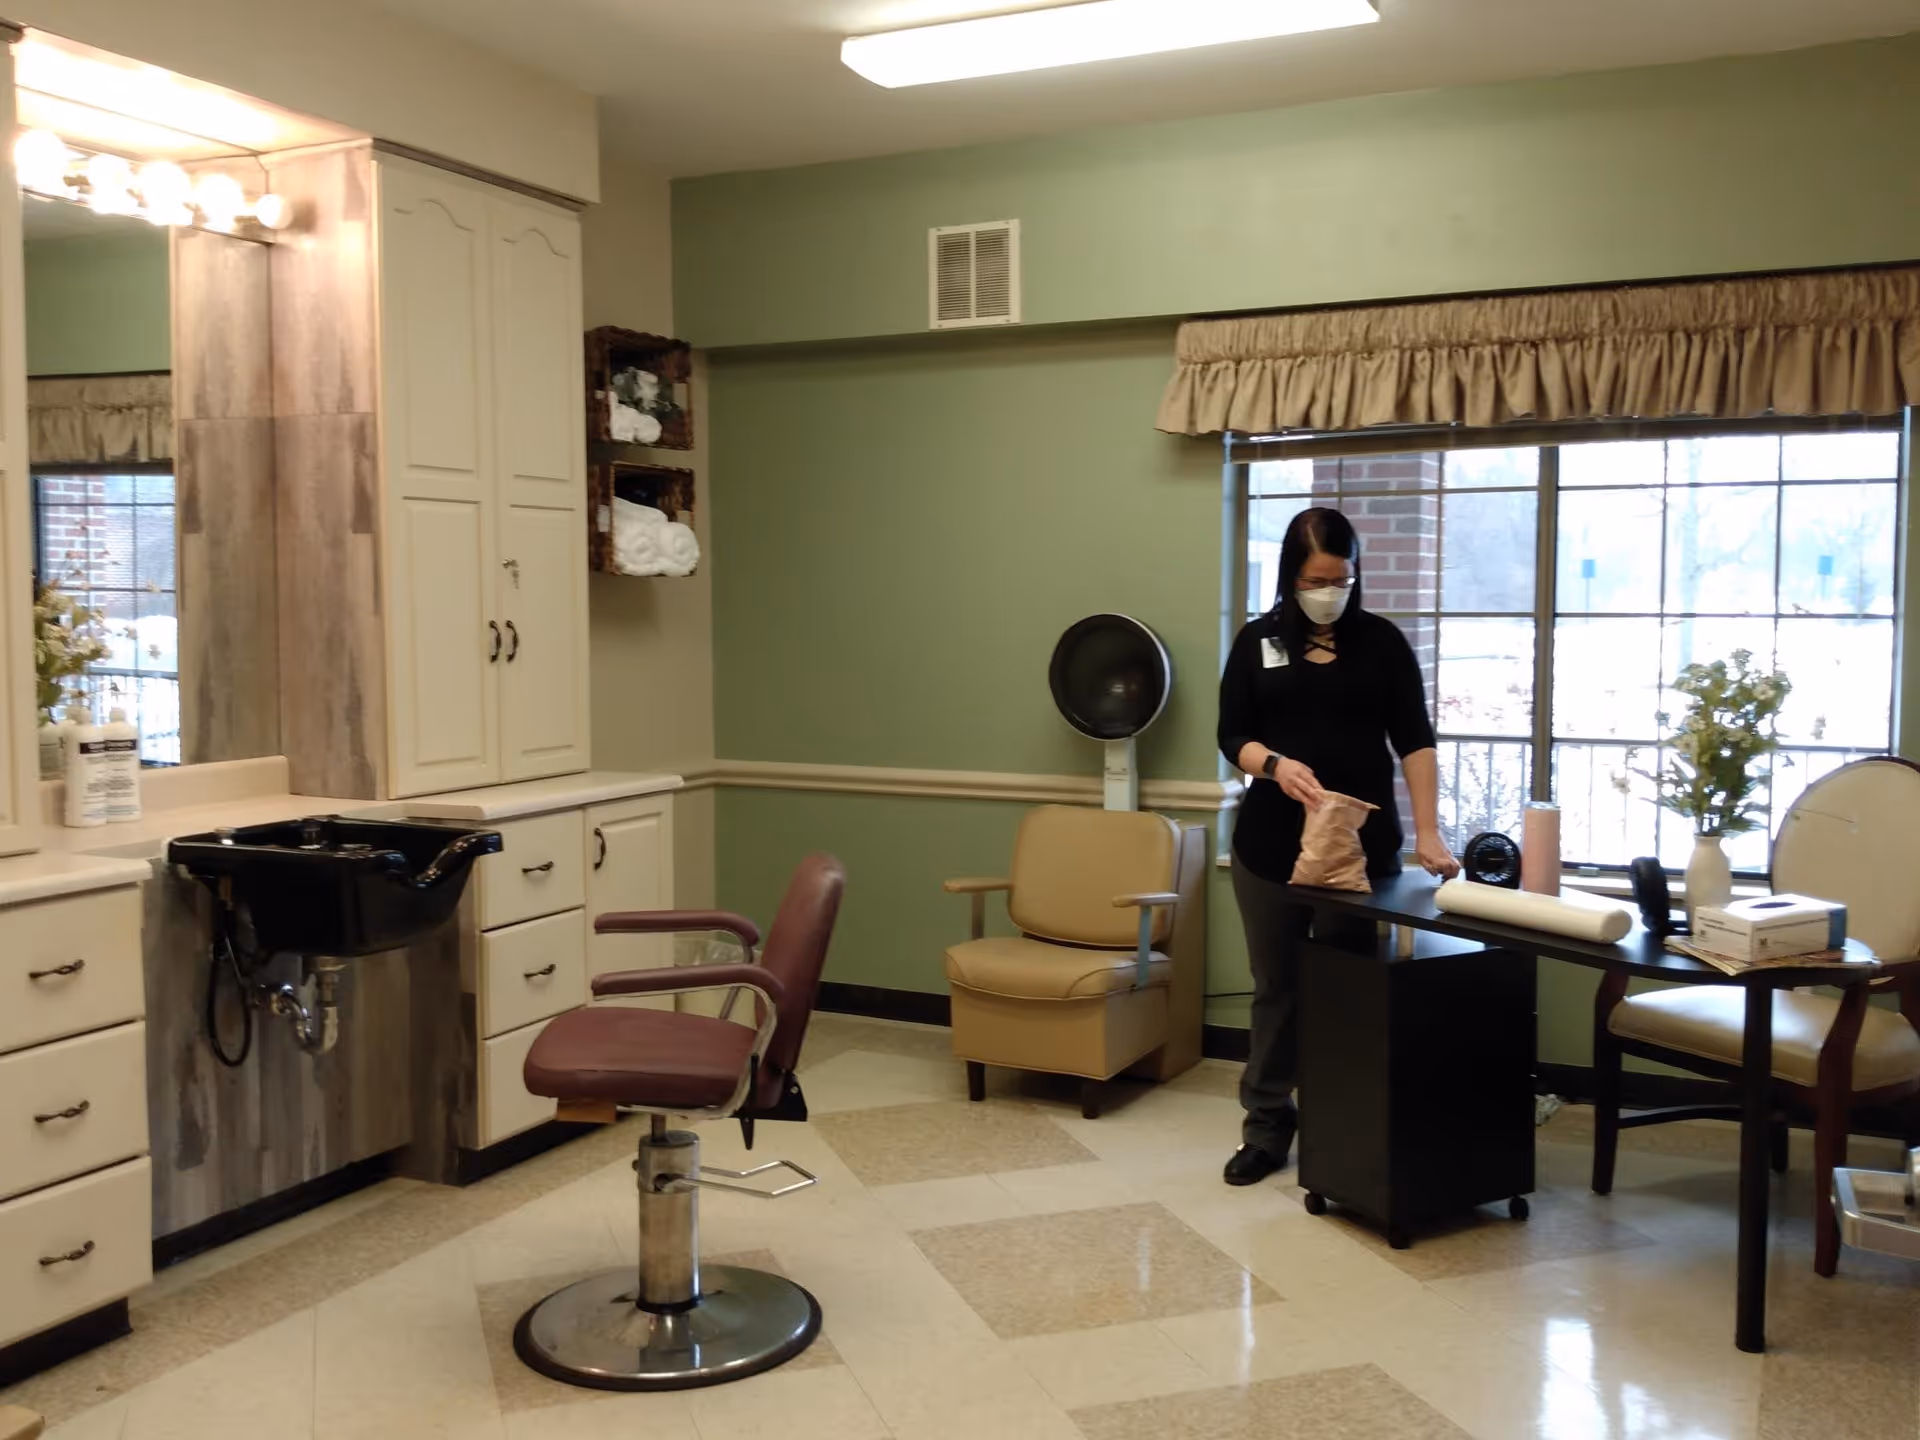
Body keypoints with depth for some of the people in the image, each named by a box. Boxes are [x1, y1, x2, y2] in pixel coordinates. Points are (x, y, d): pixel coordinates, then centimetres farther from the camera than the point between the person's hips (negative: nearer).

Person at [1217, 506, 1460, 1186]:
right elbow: (1231, 734, 1)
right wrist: (1276, 764, -20)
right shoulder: (1257, 641, 4)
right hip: (1272, 843, 1)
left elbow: (1415, 741, -3)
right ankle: (1267, 1126, 20)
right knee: (1277, 988, 9)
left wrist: (1428, 833, -14)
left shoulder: (1382, 641, 2)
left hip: (1365, 842, -1)